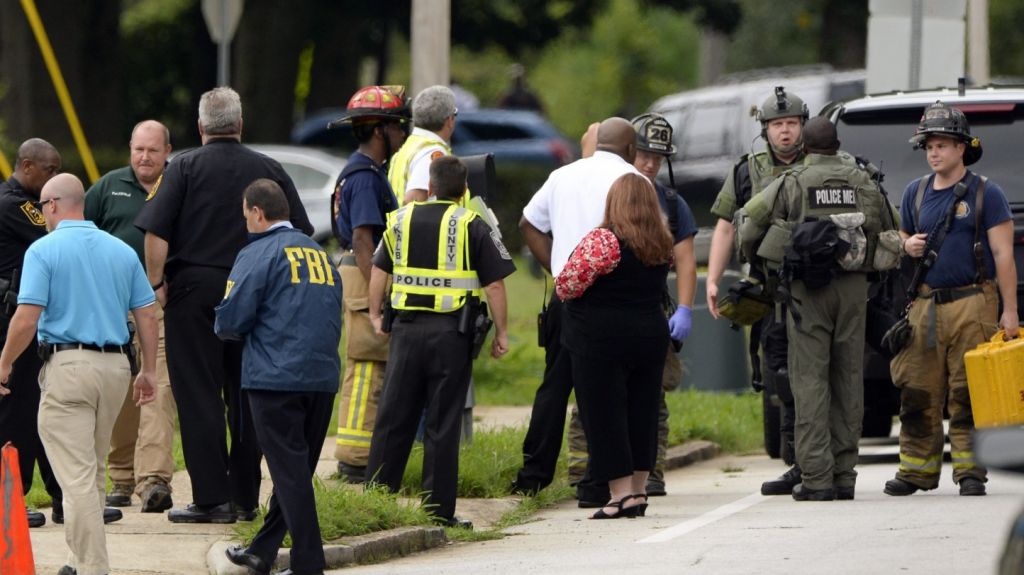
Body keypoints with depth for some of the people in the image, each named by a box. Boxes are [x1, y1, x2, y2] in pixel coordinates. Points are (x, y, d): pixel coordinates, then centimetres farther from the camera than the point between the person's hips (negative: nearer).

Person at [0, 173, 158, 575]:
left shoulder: (44, 250, -7)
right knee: (93, 473, 18)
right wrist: (149, 372, 17)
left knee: (77, 476, -5)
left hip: (67, 365, -6)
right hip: (115, 367, 6)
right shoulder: (122, 251, 9)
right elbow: (147, 316, 8)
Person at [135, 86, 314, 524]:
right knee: (247, 397, 9)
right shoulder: (270, 170, 7)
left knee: (198, 397, -2)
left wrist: (157, 282, -1)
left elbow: (156, 233, -11)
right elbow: (300, 235, 9)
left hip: (194, 291, -3)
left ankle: (211, 499, -6)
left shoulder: (185, 168, -2)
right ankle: (245, 499, 12)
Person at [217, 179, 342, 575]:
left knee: (290, 471, -5)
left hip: (276, 379, -7)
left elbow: (230, 320, -10)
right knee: (297, 468, 15)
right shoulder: (321, 255, 15)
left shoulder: (258, 255, -7)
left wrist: (226, 329, 12)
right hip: (323, 377, 7)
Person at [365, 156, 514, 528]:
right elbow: (494, 285, -5)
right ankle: (439, 510, 2)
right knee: (443, 424, 0)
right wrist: (501, 333, 2)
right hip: (452, 331, -3)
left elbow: (379, 271, 15)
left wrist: (375, 316, 26)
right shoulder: (472, 226, -3)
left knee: (393, 418, 9)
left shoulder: (401, 220, 8)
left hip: (407, 329, 3)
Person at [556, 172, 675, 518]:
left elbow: (568, 284, -15)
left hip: (601, 338, -7)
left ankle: (621, 495, -4)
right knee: (642, 412, 13)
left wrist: (566, 293, 5)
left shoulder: (602, 241, -17)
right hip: (650, 334, 7)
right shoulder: (662, 246, 5)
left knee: (605, 415, -1)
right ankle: (638, 490, 18)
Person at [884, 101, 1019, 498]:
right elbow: (903, 238, 26)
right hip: (926, 302, 4)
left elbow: (1003, 254, -3)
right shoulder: (916, 193, 14)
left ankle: (970, 472, -2)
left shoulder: (985, 193, 0)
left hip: (972, 302, -4)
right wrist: (909, 246, 0)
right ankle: (917, 470, 7)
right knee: (917, 392, 1)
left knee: (968, 392, -5)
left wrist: (1010, 310, -8)